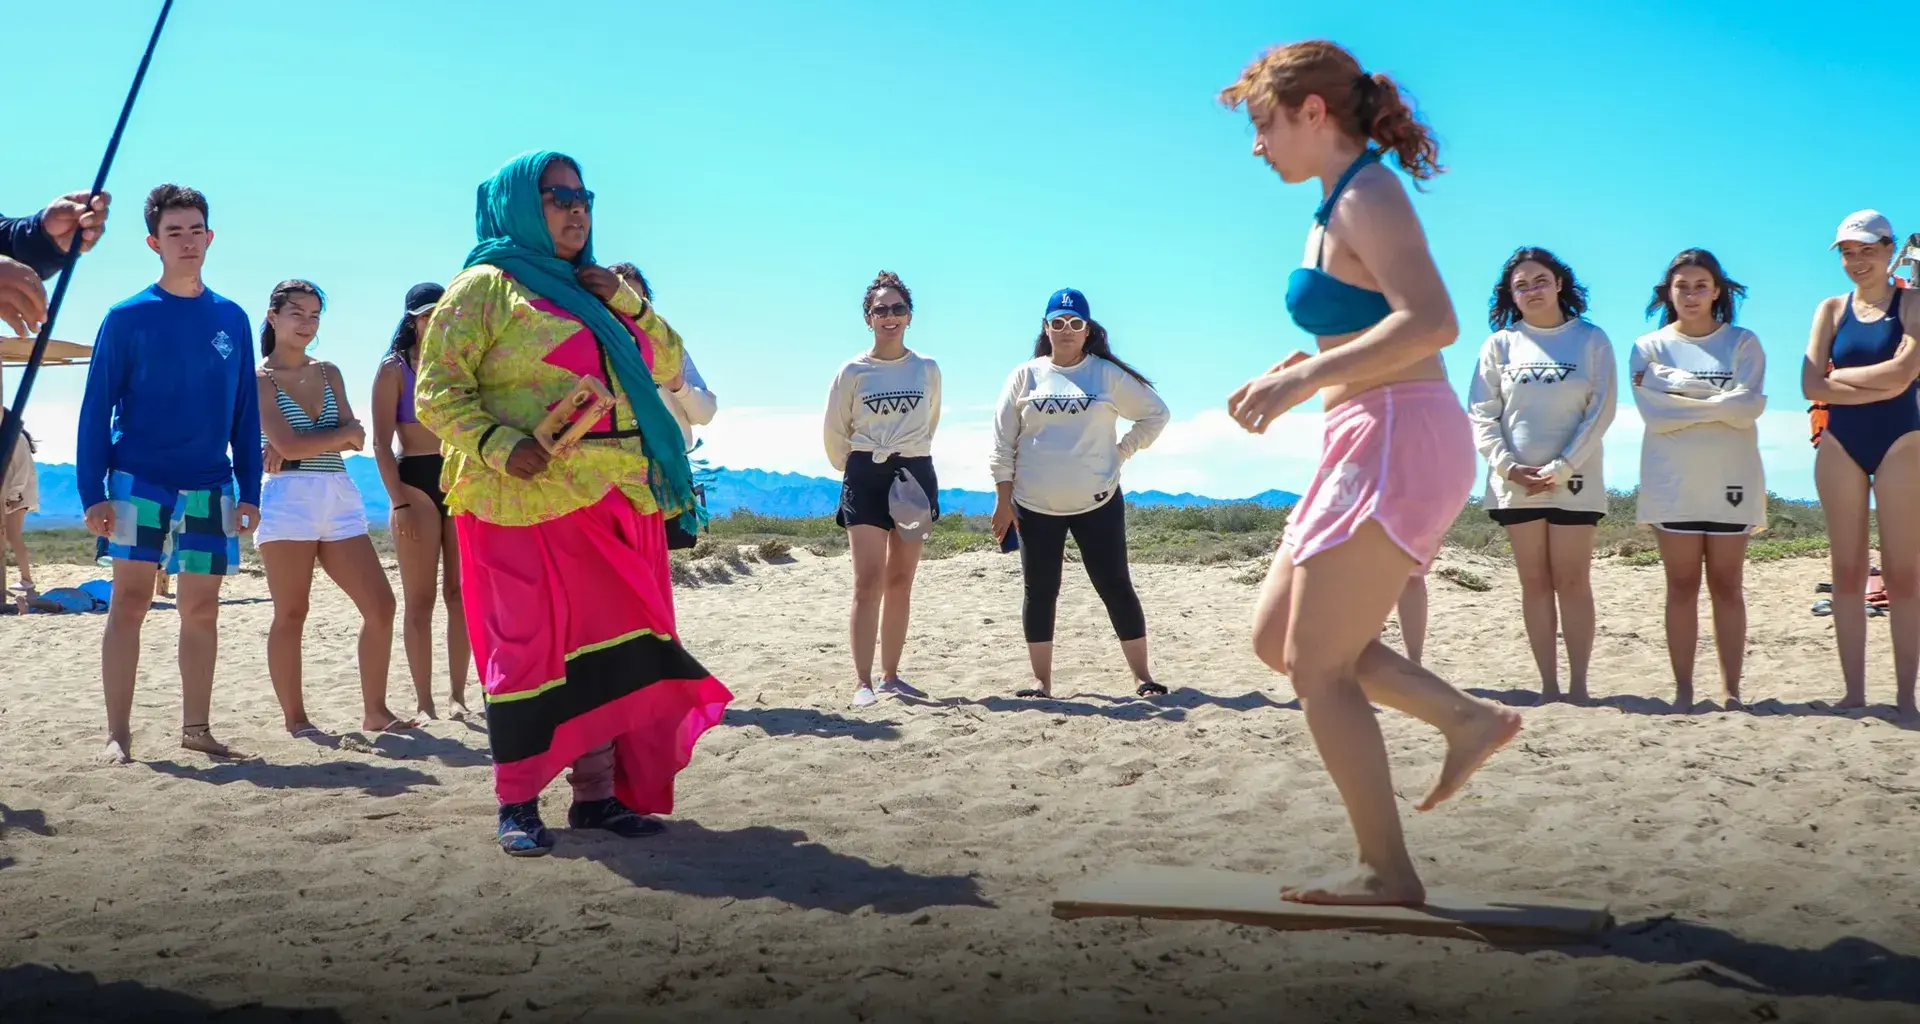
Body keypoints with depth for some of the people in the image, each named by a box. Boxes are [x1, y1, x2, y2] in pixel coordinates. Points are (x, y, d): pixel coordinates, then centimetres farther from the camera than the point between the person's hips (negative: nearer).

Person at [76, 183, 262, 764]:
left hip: (210, 488, 3)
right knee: (130, 600, -4)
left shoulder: (232, 319, 9)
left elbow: (245, 412, 12)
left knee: (202, 608, 7)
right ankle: (118, 733, 0)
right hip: (139, 481, -3)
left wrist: (249, 491, 7)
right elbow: (96, 409, -2)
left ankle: (196, 728, 16)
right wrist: (92, 493, -8)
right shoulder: (128, 318, -1)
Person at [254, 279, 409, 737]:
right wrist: (342, 434, -3)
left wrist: (303, 444, -9)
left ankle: (375, 712, 7)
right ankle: (295, 718, 4)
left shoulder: (328, 373, 17)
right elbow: (287, 445, -12)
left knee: (380, 604, -1)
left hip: (341, 499, 6)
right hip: (289, 499, -6)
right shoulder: (261, 380, 0)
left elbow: (355, 441, 5)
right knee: (291, 614, -3)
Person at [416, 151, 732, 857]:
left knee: (610, 645, 6)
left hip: (615, 504, 7)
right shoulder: (487, 286, 0)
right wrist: (498, 443, -22)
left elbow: (667, 367, 21)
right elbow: (438, 391, -6)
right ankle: (517, 804, 0)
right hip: (529, 501, -7)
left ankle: (597, 792, 13)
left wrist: (626, 303, 5)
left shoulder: (590, 289, 21)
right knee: (529, 642, -6)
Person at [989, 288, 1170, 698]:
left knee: (1115, 586, 0)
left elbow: (1155, 414, 9)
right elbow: (1003, 441, 4)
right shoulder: (1025, 376, 4)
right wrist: (1003, 499, 0)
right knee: (1040, 591, 5)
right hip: (1035, 506, 1)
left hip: (1097, 503, -1)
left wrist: (1121, 452, 1)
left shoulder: (1108, 374, 2)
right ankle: (1041, 681, 12)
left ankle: (1142, 677, 5)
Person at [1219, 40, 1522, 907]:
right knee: (1276, 636, 14)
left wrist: (1303, 381, -26)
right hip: (1374, 445, 10)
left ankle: (1386, 872, 4)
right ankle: (1467, 718, 13)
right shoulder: (1342, 206, 17)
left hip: (1398, 444, -10)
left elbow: (1430, 322, -26)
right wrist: (1295, 374, 12)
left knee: (1318, 668, -4)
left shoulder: (1367, 197, -12)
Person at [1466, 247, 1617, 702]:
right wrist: (1508, 465, -11)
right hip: (1516, 482, 2)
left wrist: (1560, 468, -13)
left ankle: (1578, 684, -1)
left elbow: (1601, 412, -4)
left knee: (1573, 582, -3)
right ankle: (1548, 684, 6)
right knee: (1535, 583, 3)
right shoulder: (1501, 344, 7)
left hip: (1574, 481, -2)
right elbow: (1482, 414, 3)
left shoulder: (1591, 340, 3)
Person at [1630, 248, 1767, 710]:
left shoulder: (1743, 343, 6)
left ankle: (1732, 690, 4)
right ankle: (1683, 691, 5)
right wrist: (1718, 402, -8)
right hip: (1673, 482, 0)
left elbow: (1749, 406, -9)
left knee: (1727, 586, 1)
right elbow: (1654, 413, -9)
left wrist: (1687, 397, -8)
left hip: (1730, 480, 0)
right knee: (1682, 586, 2)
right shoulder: (1649, 347, 5)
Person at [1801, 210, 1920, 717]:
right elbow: (1811, 386, -2)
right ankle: (1854, 692, 6)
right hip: (1841, 444, 3)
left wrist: (1839, 374, -7)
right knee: (1848, 573, 2)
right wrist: (1878, 388, -10)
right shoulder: (1832, 309, 8)